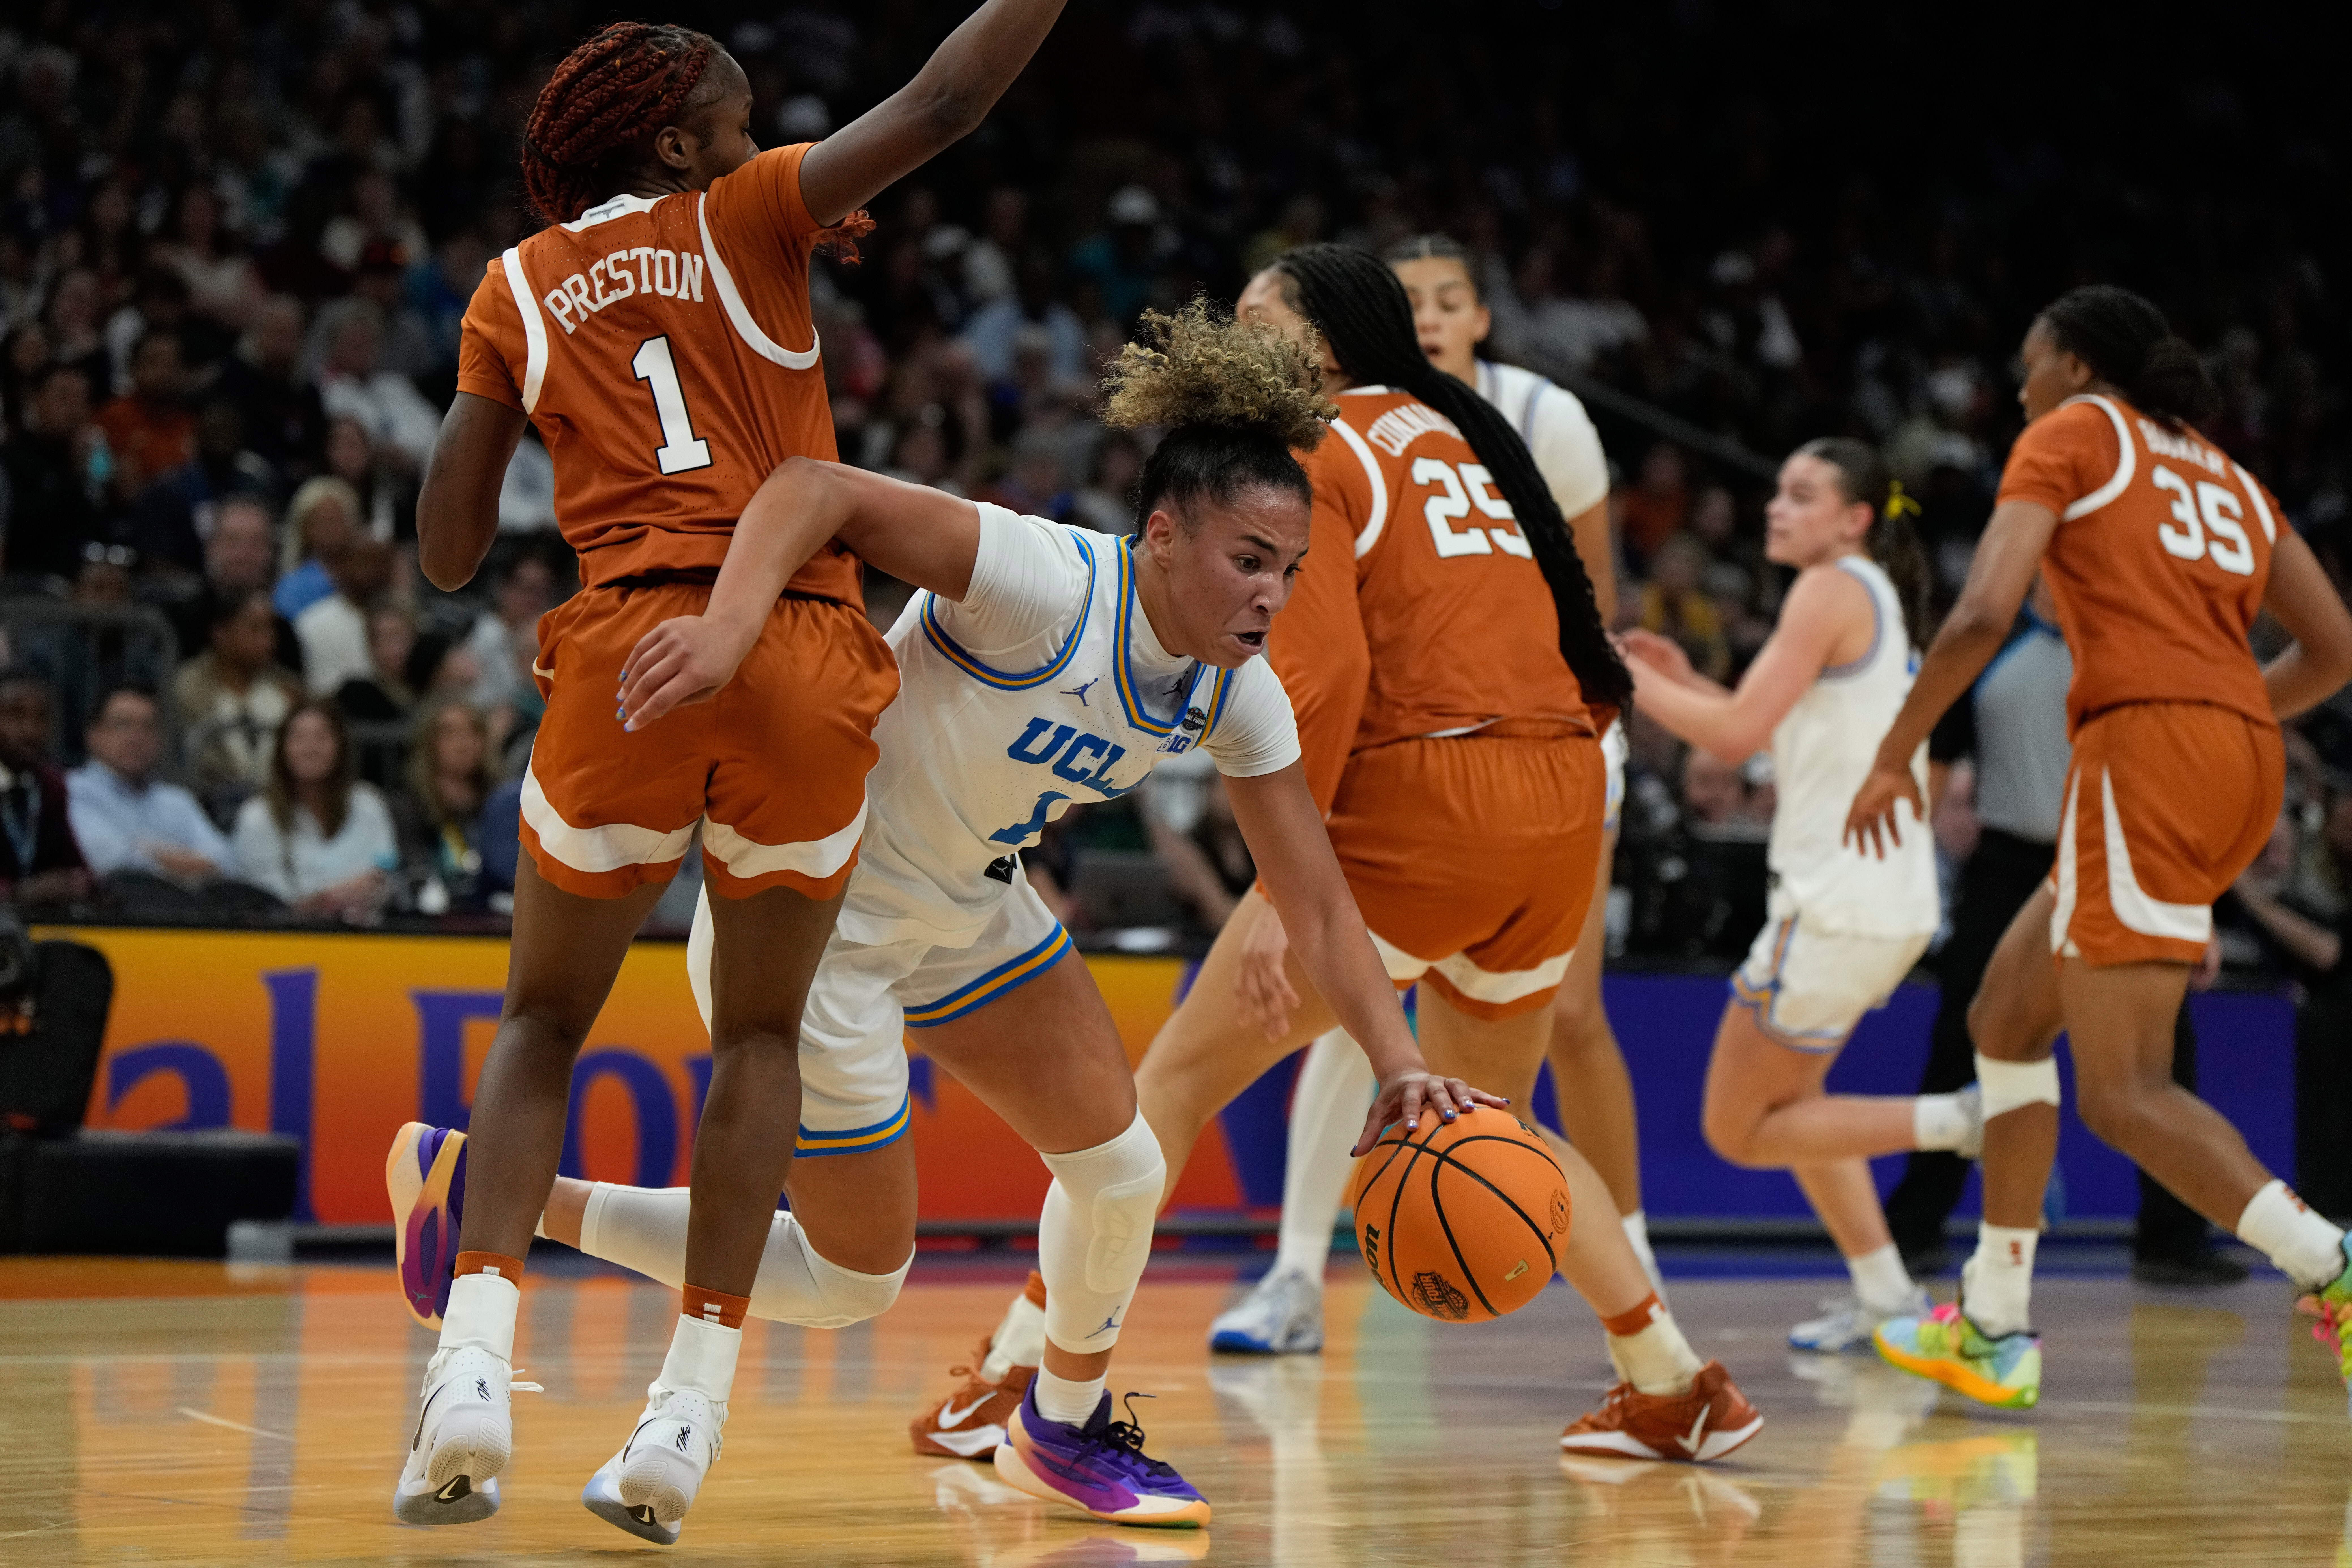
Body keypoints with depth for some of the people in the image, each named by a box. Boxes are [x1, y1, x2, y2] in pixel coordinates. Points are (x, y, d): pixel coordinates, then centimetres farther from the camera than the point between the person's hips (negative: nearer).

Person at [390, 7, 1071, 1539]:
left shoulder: (519, 288, 17)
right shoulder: (749, 219, 11)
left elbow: (448, 550, 16)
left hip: (628, 654, 1)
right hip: (808, 662, -1)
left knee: (544, 1021, 16)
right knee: (761, 1034, 14)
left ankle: (475, 1368, -5)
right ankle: (689, 1415, 3)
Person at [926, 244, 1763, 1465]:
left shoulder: (1305, 453, -1)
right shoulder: (1453, 429, 21)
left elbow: (1323, 675, -14)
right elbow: (1567, 627, 21)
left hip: (1421, 802, -7)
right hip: (1562, 806, 7)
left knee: (1180, 1074, 2)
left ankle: (1023, 1370, -1)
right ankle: (1674, 1387, 22)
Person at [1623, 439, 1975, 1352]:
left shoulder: (1833, 589, -11)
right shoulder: (1872, 597, 17)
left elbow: (1736, 736, -17)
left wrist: (1622, 674, -8)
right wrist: (1686, 680, 16)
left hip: (1841, 902, -10)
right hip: (1890, 898, 10)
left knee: (1738, 1129, -1)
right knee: (1786, 1093, 25)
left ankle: (1957, 1120, -13)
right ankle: (1886, 1295, 21)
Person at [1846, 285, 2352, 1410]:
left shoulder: (2072, 436, 5)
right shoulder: (2224, 476, 25)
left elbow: (1982, 616, -8)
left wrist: (1894, 756, 2)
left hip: (2146, 751, -8)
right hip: (2245, 762, 8)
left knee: (2126, 1093, -10)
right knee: (2005, 1019, 19)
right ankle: (1996, 1328, 21)